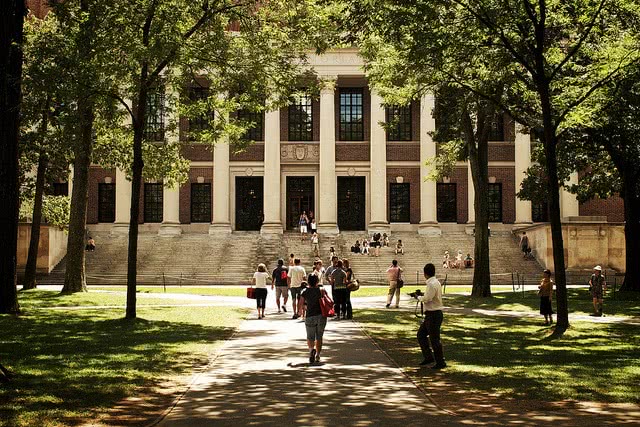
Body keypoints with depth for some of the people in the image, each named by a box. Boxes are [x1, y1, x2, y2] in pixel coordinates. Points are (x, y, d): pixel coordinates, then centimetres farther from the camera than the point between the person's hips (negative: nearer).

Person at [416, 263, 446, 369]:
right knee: (421, 334, 16)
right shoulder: (435, 282, 12)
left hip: (434, 314, -10)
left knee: (434, 339, -3)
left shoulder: (432, 284, -19)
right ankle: (429, 357, 20)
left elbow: (427, 299, -22)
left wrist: (419, 297, -6)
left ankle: (440, 362, 6)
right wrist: (422, 295, 15)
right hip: (430, 314, 10)